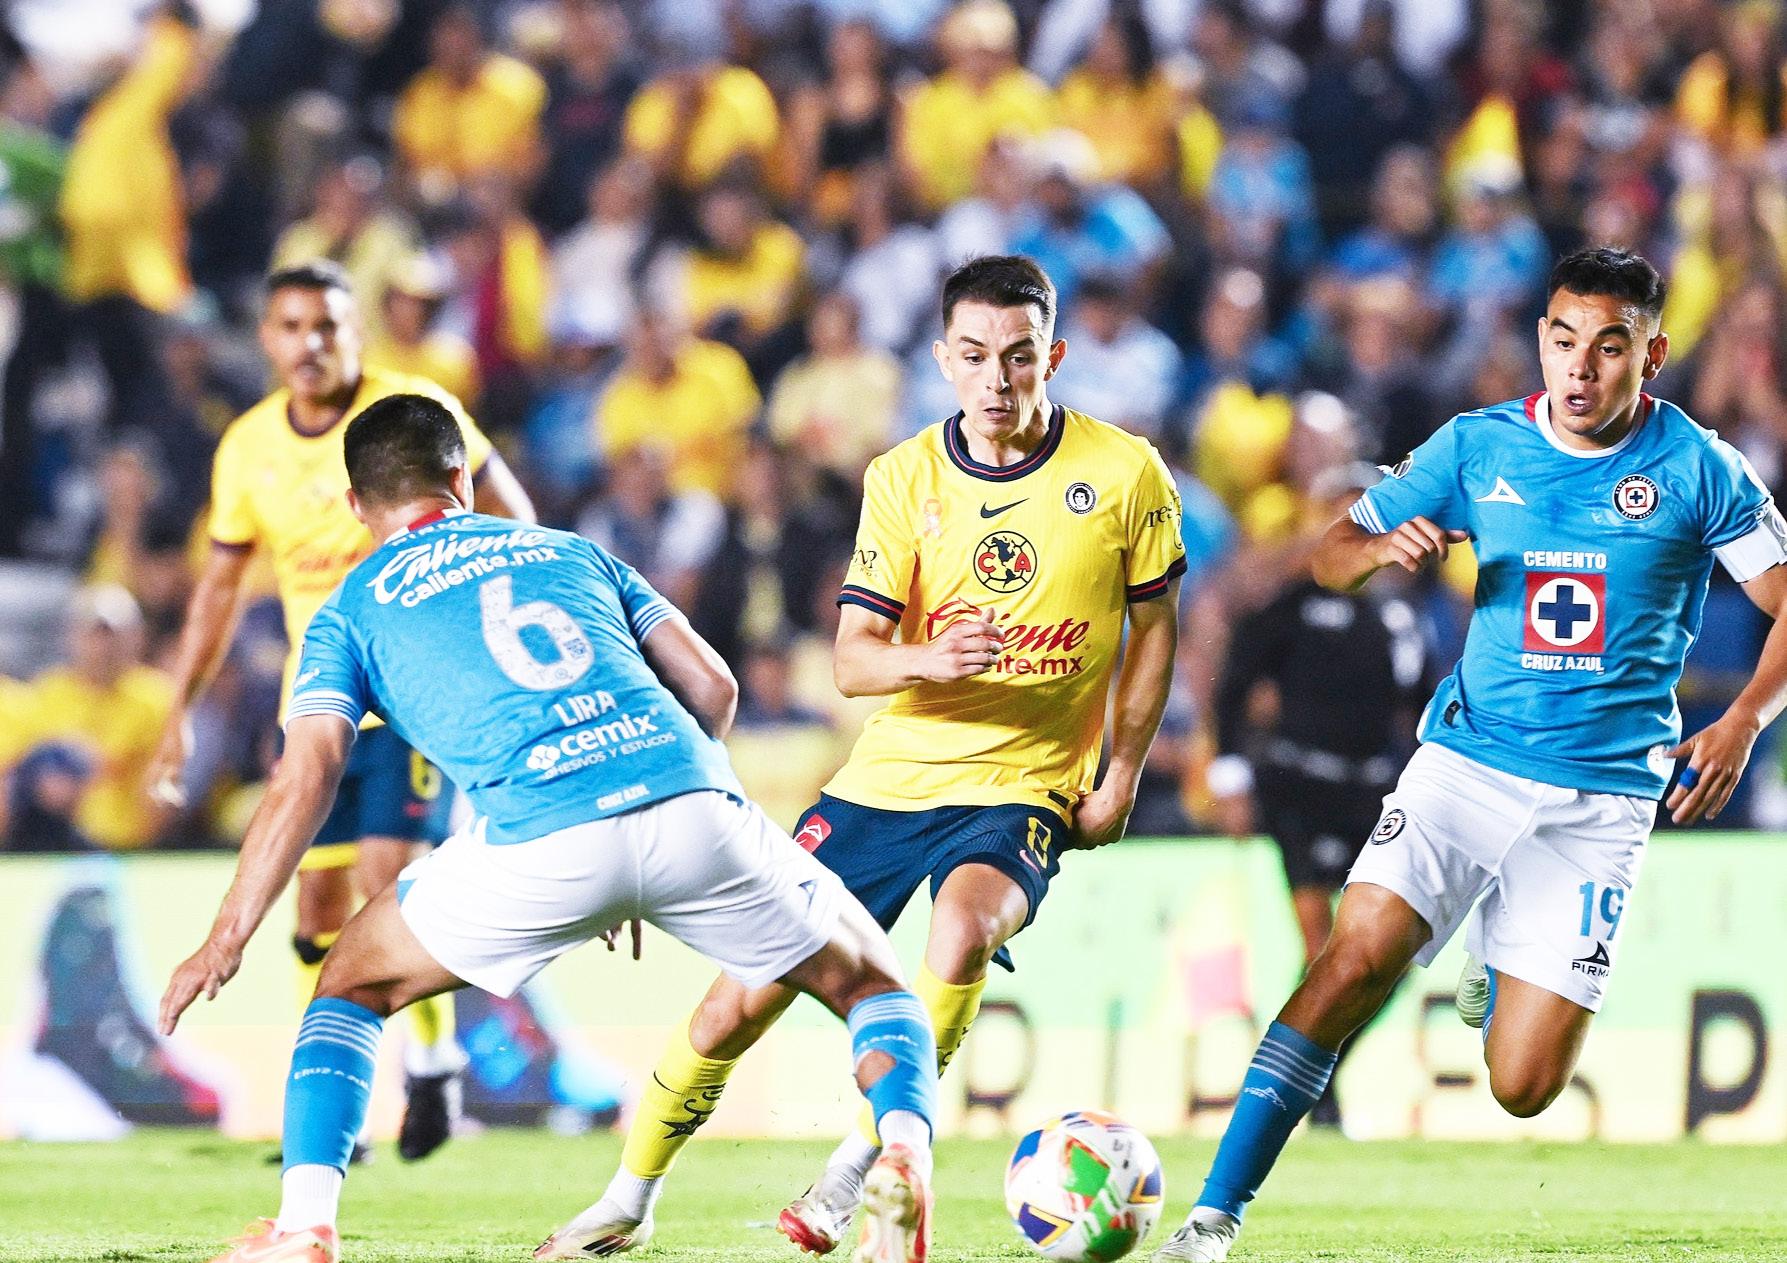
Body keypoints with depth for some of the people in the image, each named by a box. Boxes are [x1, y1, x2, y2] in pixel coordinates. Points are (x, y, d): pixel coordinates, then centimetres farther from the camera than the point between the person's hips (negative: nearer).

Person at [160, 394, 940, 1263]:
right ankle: (904, 1151, -7)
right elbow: (711, 687, 22)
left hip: (538, 844, -2)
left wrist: (227, 939, 11)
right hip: (688, 801, 2)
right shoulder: (571, 550, 29)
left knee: (352, 986, 23)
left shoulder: (352, 610, 22)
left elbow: (303, 782, 9)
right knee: (871, 980, 22)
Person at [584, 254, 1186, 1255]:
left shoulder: (1124, 472, -6)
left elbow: (1155, 625, 7)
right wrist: (925, 659, -28)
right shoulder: (906, 478, -2)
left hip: (1023, 787, -2)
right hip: (890, 777, 2)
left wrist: (1122, 780, 3)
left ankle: (861, 1166, -24)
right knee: (744, 998, -1)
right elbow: (852, 657, -5)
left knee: (966, 920, -36)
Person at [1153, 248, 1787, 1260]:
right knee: (1360, 954, -23)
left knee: (1523, 1089, -4)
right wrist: (1382, 547, -14)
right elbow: (1331, 559, 10)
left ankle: (1502, 978, 34)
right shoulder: (1479, 446, 3)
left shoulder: (1699, 470, -3)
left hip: (1604, 794, -1)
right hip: (1470, 758, 1)